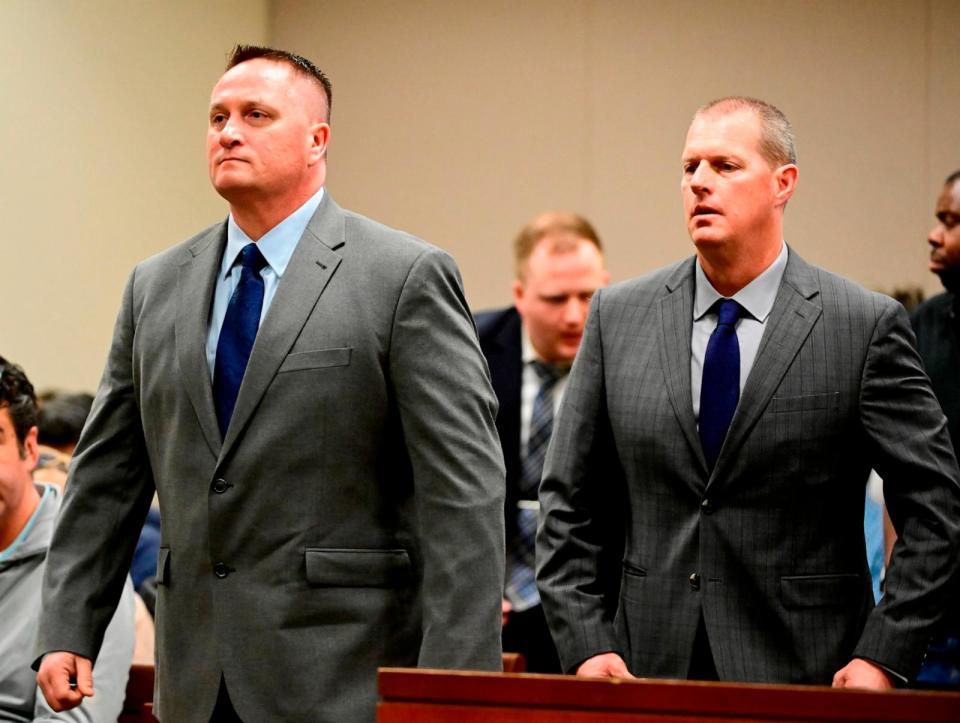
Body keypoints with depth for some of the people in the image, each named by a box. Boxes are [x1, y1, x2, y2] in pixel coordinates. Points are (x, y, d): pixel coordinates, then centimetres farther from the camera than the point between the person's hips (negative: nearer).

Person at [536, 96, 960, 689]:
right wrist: (586, 645, -1)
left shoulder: (866, 326, -3)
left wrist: (884, 658, -11)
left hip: (804, 678, -2)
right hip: (650, 666, 3)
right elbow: (569, 504, 9)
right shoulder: (618, 317, 7)